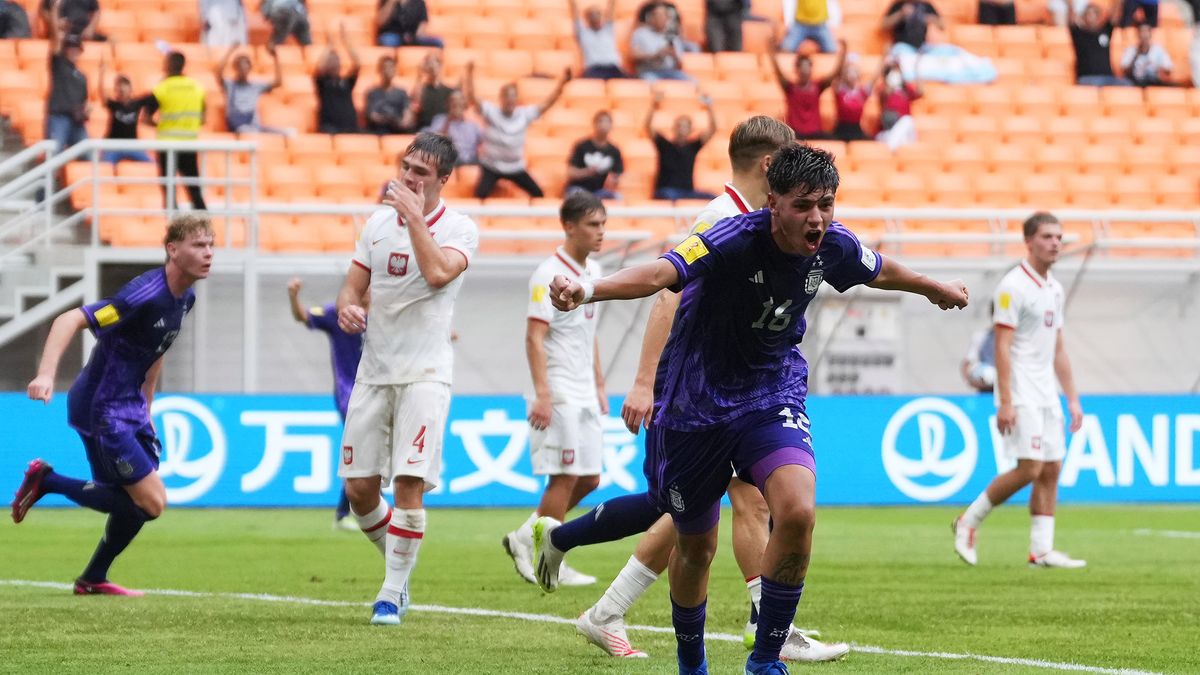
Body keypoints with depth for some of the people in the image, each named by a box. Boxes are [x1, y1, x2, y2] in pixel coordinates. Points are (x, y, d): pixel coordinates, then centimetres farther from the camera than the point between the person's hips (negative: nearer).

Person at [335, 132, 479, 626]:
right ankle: (398, 562, 26)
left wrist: (414, 215, -18)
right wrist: (347, 307, -10)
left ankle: (393, 593, -4)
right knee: (358, 489, 1)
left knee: (409, 485, -14)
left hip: (424, 375, -5)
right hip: (374, 371, 5)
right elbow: (352, 287, 13)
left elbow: (437, 273, -24)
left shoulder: (459, 228, -4)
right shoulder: (378, 223, 10)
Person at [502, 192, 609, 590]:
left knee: (589, 479, 8)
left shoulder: (593, 272, 13)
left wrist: (599, 386, 20)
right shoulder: (550, 275, -13)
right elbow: (534, 337, -17)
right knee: (565, 478, -7)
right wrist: (542, 394, -23)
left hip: (584, 395, 9)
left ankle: (524, 540, 18)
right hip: (559, 395, -9)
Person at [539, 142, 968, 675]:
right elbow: (661, 272, -45)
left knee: (797, 514, -24)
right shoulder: (735, 240, -28)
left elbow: (878, 271, 15)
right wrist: (589, 290, -64)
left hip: (772, 397, 3)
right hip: (695, 405, -3)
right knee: (695, 547, 12)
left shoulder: (832, 246, -10)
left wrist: (935, 288, 34)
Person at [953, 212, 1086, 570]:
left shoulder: (1054, 289, 15)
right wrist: (1005, 402, -21)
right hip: (1021, 394, -8)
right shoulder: (1013, 286, -12)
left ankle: (1041, 550, 5)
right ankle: (968, 521, 1)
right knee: (1029, 469, -14)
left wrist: (1072, 398, 16)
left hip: (1046, 393, 8)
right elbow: (1002, 346, -16)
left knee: (1051, 470, 3)